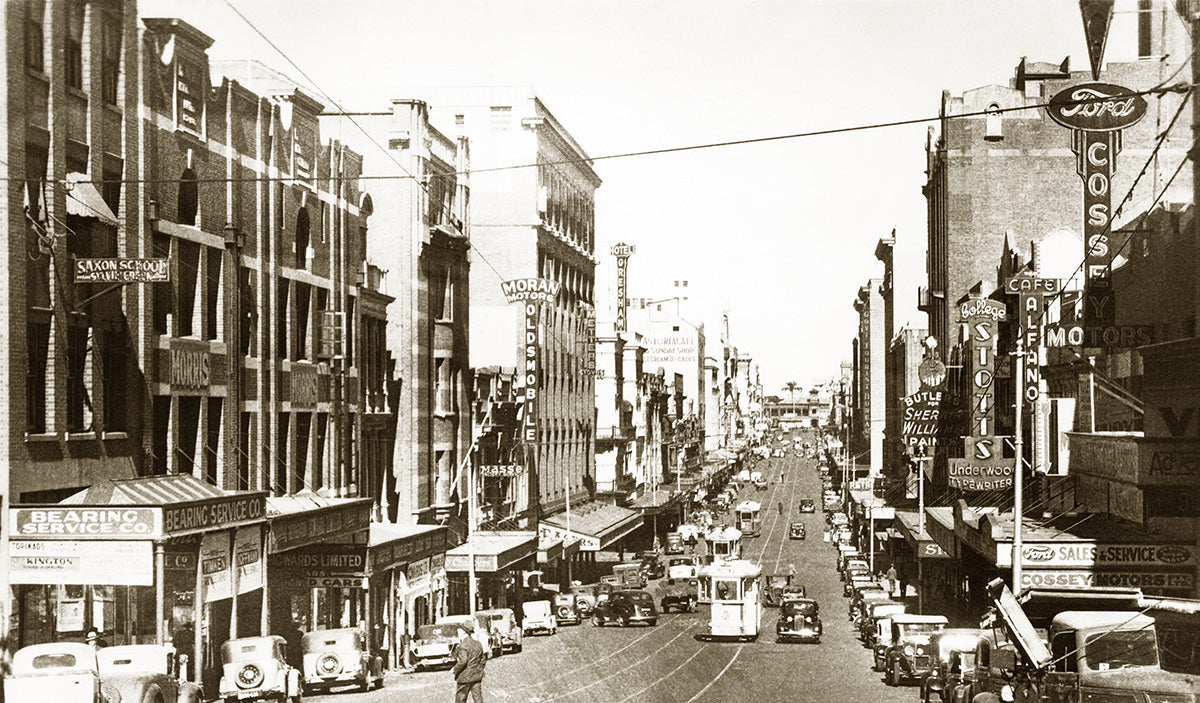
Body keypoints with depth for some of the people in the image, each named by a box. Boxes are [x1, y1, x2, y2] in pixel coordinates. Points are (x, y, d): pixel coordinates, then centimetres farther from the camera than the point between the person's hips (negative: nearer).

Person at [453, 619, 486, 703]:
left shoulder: (462, 645, -16)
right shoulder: (478, 644, 7)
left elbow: (462, 662, -23)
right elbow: (483, 660, 12)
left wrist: (455, 670, -10)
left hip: (465, 677, -6)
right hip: (477, 676, 6)